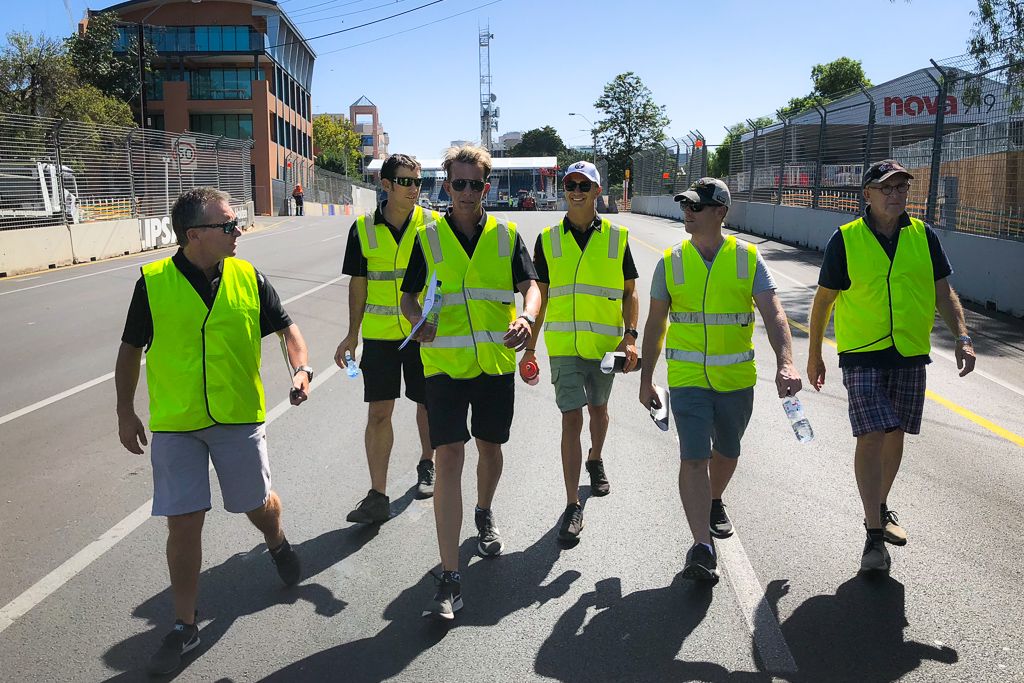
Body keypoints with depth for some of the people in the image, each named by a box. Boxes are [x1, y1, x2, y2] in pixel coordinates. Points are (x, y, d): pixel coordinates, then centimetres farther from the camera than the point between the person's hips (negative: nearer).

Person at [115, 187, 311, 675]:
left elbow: (285, 326, 6)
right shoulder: (153, 282, -8)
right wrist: (125, 412, 5)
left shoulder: (248, 277, -4)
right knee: (183, 523, 2)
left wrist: (300, 367, -11)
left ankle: (278, 544, 50)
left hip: (239, 417, 1)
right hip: (174, 424, -1)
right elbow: (131, 348, 3)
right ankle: (184, 625, 20)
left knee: (258, 505, 14)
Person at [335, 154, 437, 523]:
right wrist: (352, 334, 7)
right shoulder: (364, 229, 0)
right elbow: (359, 283, 7)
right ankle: (377, 496, 5)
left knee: (428, 404, 12)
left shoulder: (433, 224, -3)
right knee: (378, 412, -1)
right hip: (379, 335, 1)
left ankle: (426, 465, 38)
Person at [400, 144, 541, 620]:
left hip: (496, 363, 2)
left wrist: (527, 318, -23)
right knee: (449, 458, -11)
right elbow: (409, 294, 8)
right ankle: (449, 579, -8)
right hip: (444, 365, -2)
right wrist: (418, 321, -15)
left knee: (490, 447, 18)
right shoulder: (428, 238, 3)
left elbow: (530, 285, -1)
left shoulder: (506, 236, 5)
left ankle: (484, 514, 50)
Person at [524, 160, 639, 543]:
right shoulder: (548, 239, 2)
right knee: (571, 419, -6)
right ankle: (573, 506, 0)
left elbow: (630, 292, 4)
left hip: (605, 345, 1)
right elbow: (540, 295, 6)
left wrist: (630, 336, -8)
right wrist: (530, 346, 5)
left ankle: (595, 460, 49)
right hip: (563, 345, -1)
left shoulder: (616, 237, 1)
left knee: (598, 408, 19)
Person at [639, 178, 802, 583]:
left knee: (726, 451, 19)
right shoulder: (671, 262, 0)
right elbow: (655, 323, 6)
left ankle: (715, 503, 48)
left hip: (737, 379, 1)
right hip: (687, 379, -1)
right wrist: (646, 379, 7)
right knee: (693, 458, -10)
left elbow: (773, 313, -11)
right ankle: (702, 548, -9)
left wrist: (785, 363, -27)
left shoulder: (747, 258, -3)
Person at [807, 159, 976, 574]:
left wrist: (962, 338, -6)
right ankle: (874, 536, -4)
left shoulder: (923, 236, 4)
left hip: (910, 354, 4)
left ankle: (879, 508, 36)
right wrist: (814, 355, 4)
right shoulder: (845, 239, -6)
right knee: (871, 437, -11)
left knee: (895, 435, 13)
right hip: (862, 354, -4)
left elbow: (944, 293, 8)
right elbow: (823, 299, 1)